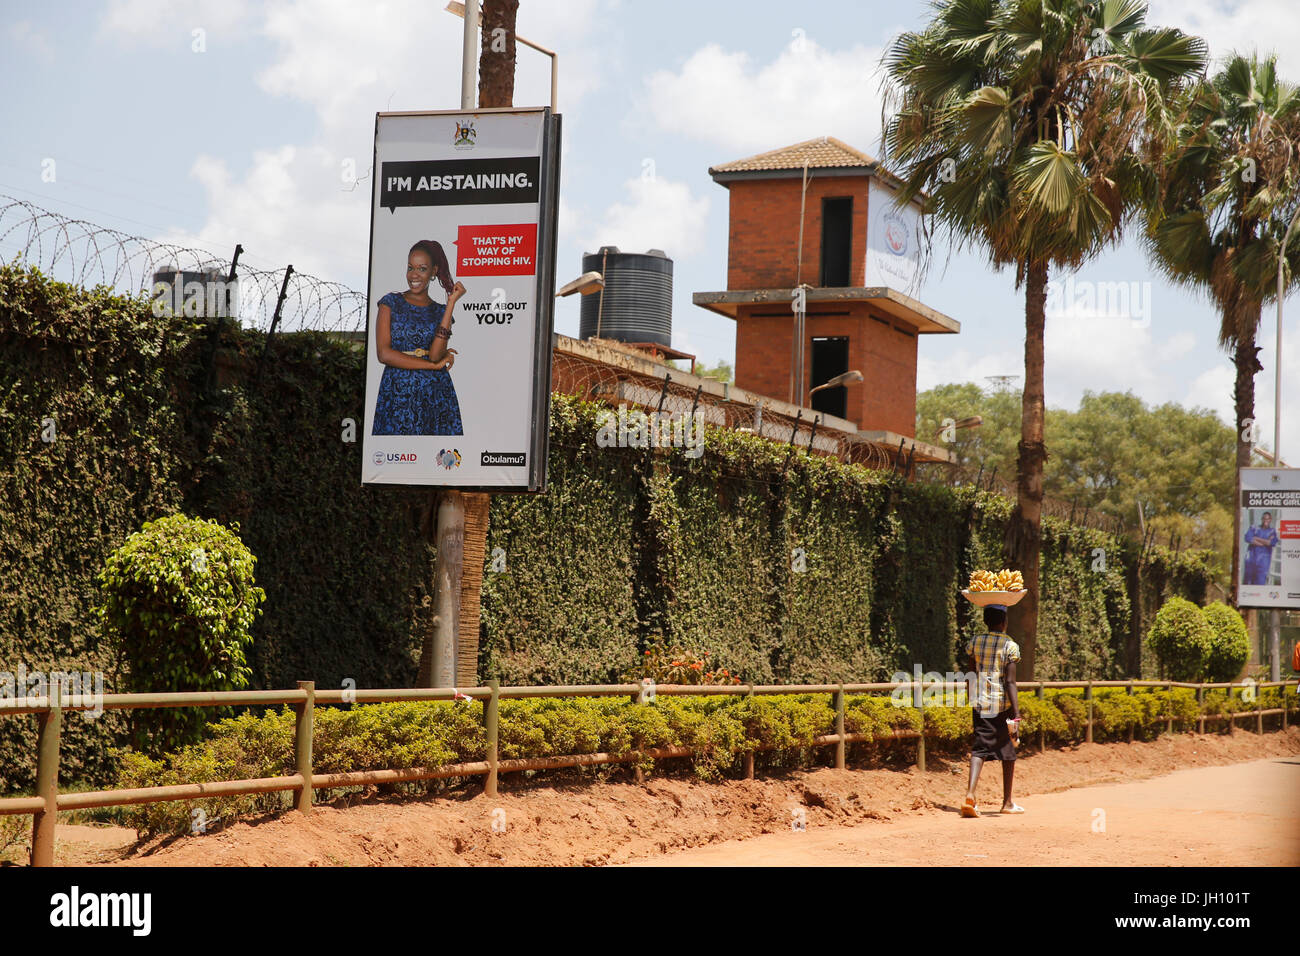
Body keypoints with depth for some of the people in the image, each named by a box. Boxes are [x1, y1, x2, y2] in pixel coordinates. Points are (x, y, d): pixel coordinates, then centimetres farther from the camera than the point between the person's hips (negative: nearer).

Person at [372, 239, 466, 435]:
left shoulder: (440, 311, 11)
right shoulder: (391, 303, 7)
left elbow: (435, 355, -8)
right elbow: (383, 353, -5)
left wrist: (451, 303, -7)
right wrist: (433, 365, -6)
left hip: (435, 396, 1)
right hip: (398, 395, -1)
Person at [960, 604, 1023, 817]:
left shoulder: (974, 642, 6)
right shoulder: (1009, 646, -7)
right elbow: (1010, 682, -13)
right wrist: (1016, 715, -13)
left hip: (979, 703, 3)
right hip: (1003, 704, -3)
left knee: (979, 749, 0)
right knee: (1008, 751, 12)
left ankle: (970, 793, -23)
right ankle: (1007, 802, 21)